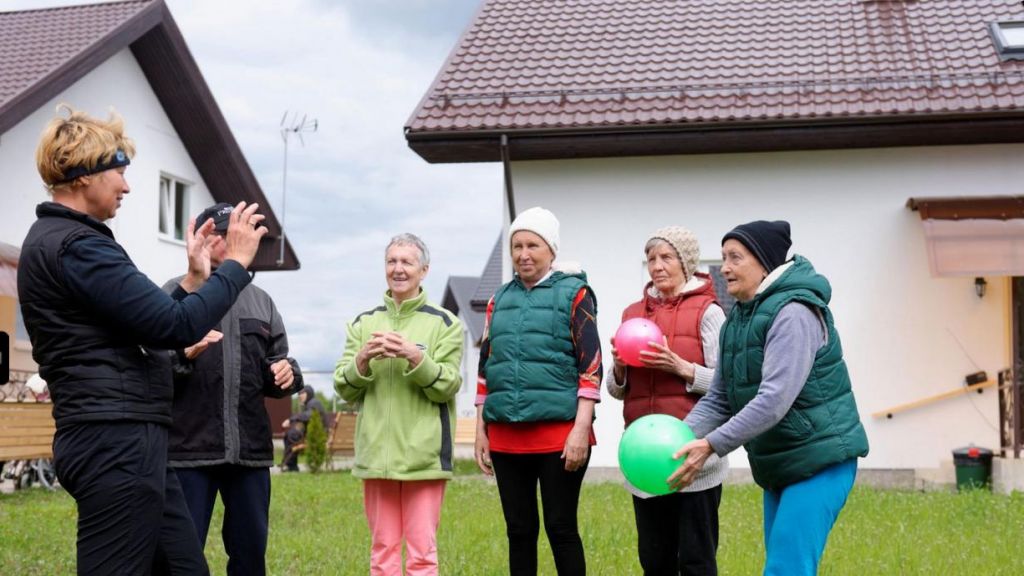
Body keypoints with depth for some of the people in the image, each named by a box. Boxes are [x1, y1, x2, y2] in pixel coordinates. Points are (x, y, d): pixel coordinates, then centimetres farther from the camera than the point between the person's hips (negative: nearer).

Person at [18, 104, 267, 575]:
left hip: (124, 441, 11)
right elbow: (177, 326, -18)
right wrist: (236, 263, -7)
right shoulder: (75, 245, -14)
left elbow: (149, 326, 24)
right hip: (117, 443, -11)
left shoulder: (57, 240, 19)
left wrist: (195, 278, 20)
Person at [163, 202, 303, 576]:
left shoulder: (261, 301, 17)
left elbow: (277, 374, 17)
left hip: (250, 449, 4)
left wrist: (287, 374, -5)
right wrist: (184, 354, -24)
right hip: (189, 449, -4)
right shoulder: (176, 293, 3)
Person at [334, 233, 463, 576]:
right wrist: (362, 360, -12)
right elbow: (345, 390, 7)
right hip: (377, 453, 3)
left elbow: (447, 387, -5)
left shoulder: (444, 323, 3)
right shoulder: (364, 323, 11)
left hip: (424, 454, -3)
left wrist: (415, 357, -21)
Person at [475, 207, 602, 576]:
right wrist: (481, 430, 13)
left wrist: (581, 428, -14)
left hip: (559, 434, -4)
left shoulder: (574, 294, 0)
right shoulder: (500, 299, 14)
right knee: (519, 530, 10)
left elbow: (590, 366, -6)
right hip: (506, 436, 4)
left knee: (561, 528, 1)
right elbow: (485, 368, 17)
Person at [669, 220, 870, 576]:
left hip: (819, 460, -9)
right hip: (777, 465, 9)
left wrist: (711, 444, -28)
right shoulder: (738, 318, 10)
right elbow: (718, 399, 9)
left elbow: (774, 399, -26)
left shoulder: (793, 312, -18)